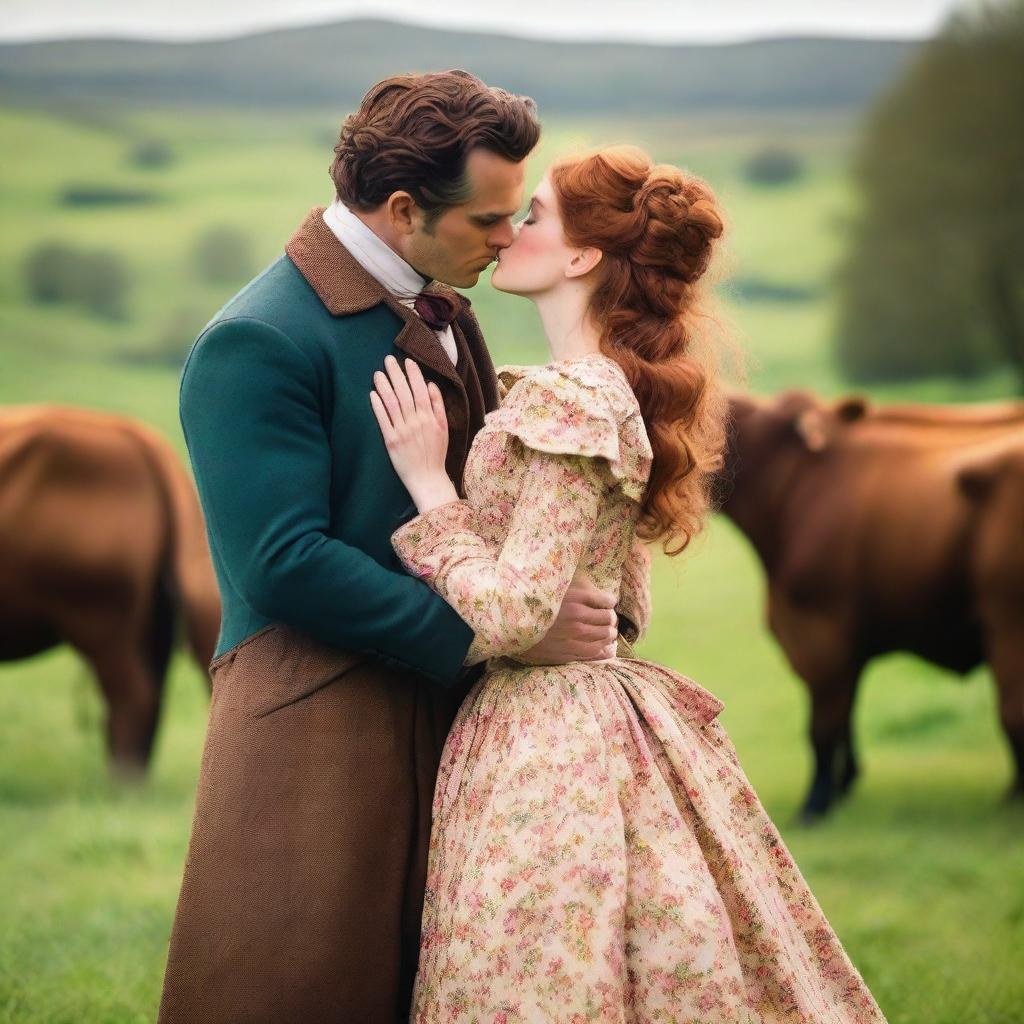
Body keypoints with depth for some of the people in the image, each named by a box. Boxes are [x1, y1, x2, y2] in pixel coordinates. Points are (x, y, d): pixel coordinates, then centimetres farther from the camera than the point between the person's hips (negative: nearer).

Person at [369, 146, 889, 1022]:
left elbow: (511, 613, -22)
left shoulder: (571, 403, -18)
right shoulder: (617, 391, 10)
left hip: (544, 745, -9)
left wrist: (429, 484, -14)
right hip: (605, 711, 9)